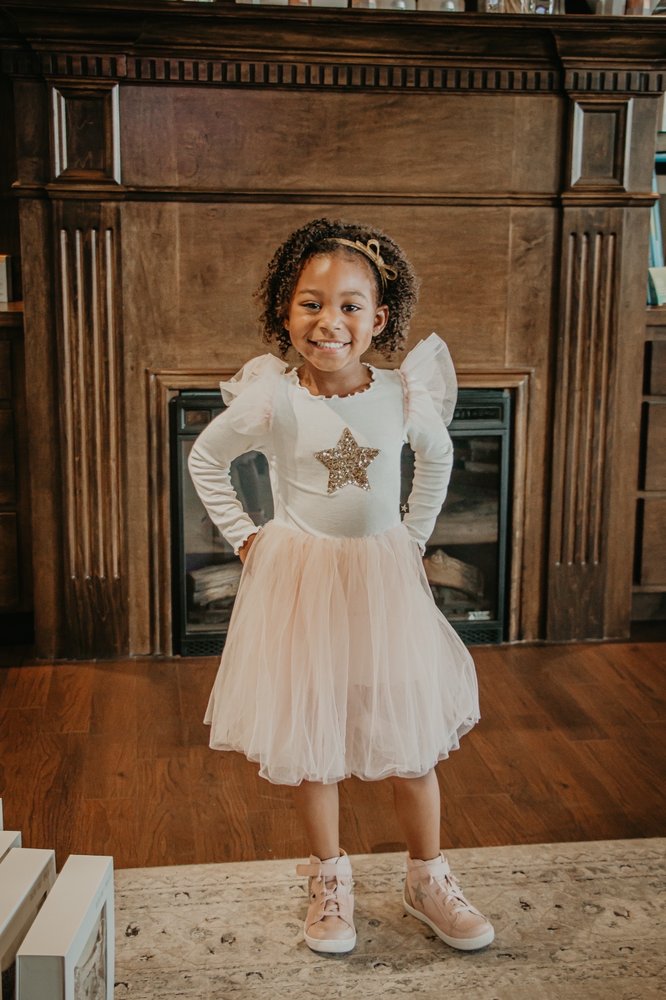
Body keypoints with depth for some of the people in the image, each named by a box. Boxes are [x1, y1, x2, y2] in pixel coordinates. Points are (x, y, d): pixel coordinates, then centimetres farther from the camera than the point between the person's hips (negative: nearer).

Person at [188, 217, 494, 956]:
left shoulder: (405, 395, -9)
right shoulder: (270, 402, -14)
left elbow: (438, 459, 13)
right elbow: (204, 461, 3)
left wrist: (414, 535, 9)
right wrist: (243, 537, 0)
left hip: (385, 576, 2)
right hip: (300, 580, -1)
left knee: (411, 736, 9)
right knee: (310, 738, 9)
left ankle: (427, 880, 30)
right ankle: (329, 880, 31)